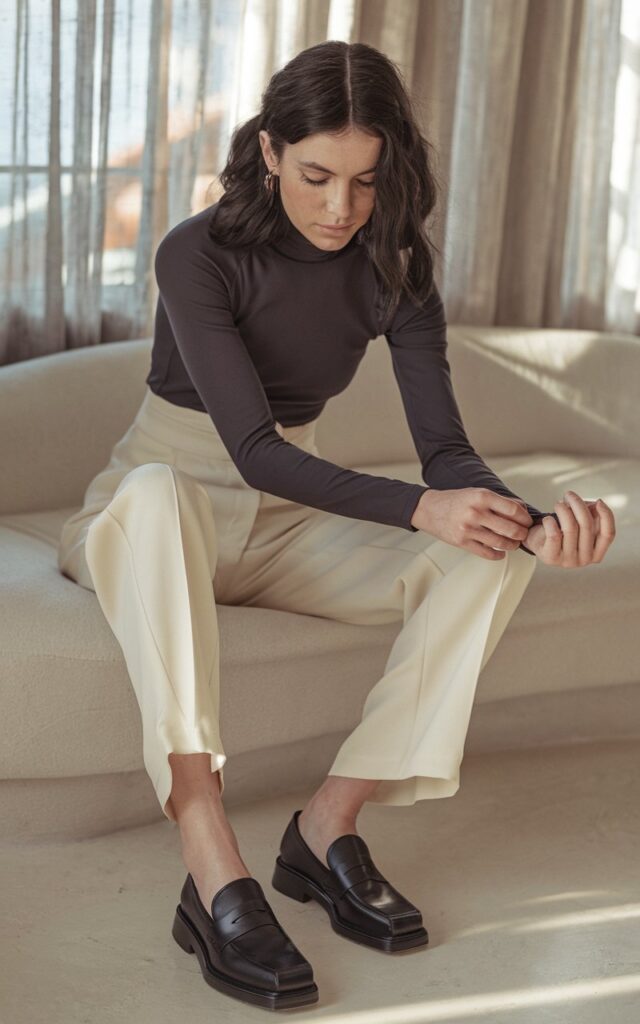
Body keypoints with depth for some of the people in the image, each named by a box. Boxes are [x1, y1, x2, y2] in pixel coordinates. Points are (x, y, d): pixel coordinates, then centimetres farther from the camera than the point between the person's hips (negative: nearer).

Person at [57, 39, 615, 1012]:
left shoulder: (393, 267, -3)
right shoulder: (197, 254, -17)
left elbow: (446, 449, -10)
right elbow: (253, 451, -25)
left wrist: (531, 517, -33)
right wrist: (420, 508, -38)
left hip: (283, 526, 5)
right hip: (149, 519, -4)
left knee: (492, 555, -20)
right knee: (157, 491, -42)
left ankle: (330, 824, -21)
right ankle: (215, 875, -46)